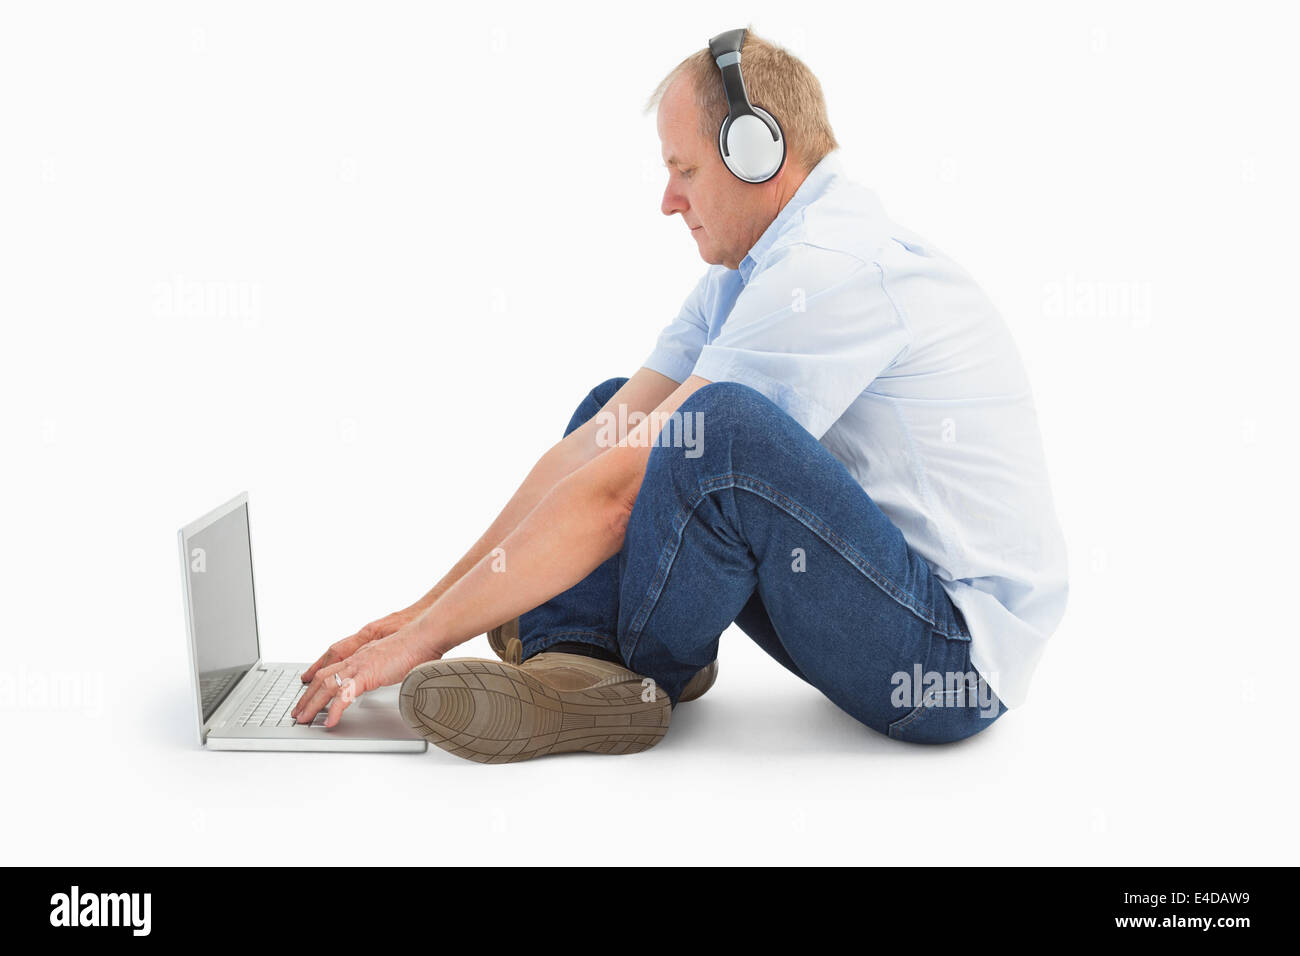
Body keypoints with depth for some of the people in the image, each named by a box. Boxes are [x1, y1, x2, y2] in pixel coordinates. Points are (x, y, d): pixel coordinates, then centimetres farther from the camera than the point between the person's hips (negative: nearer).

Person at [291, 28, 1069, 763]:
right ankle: (577, 661, -10)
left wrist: (426, 635, -18)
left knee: (721, 426, -34)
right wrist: (428, 607, 0)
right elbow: (591, 447, 3)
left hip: (960, 647, -9)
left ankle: (642, 672, -8)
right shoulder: (749, 272, 9)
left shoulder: (835, 267, -22)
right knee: (612, 408, 10)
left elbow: (618, 490, -25)